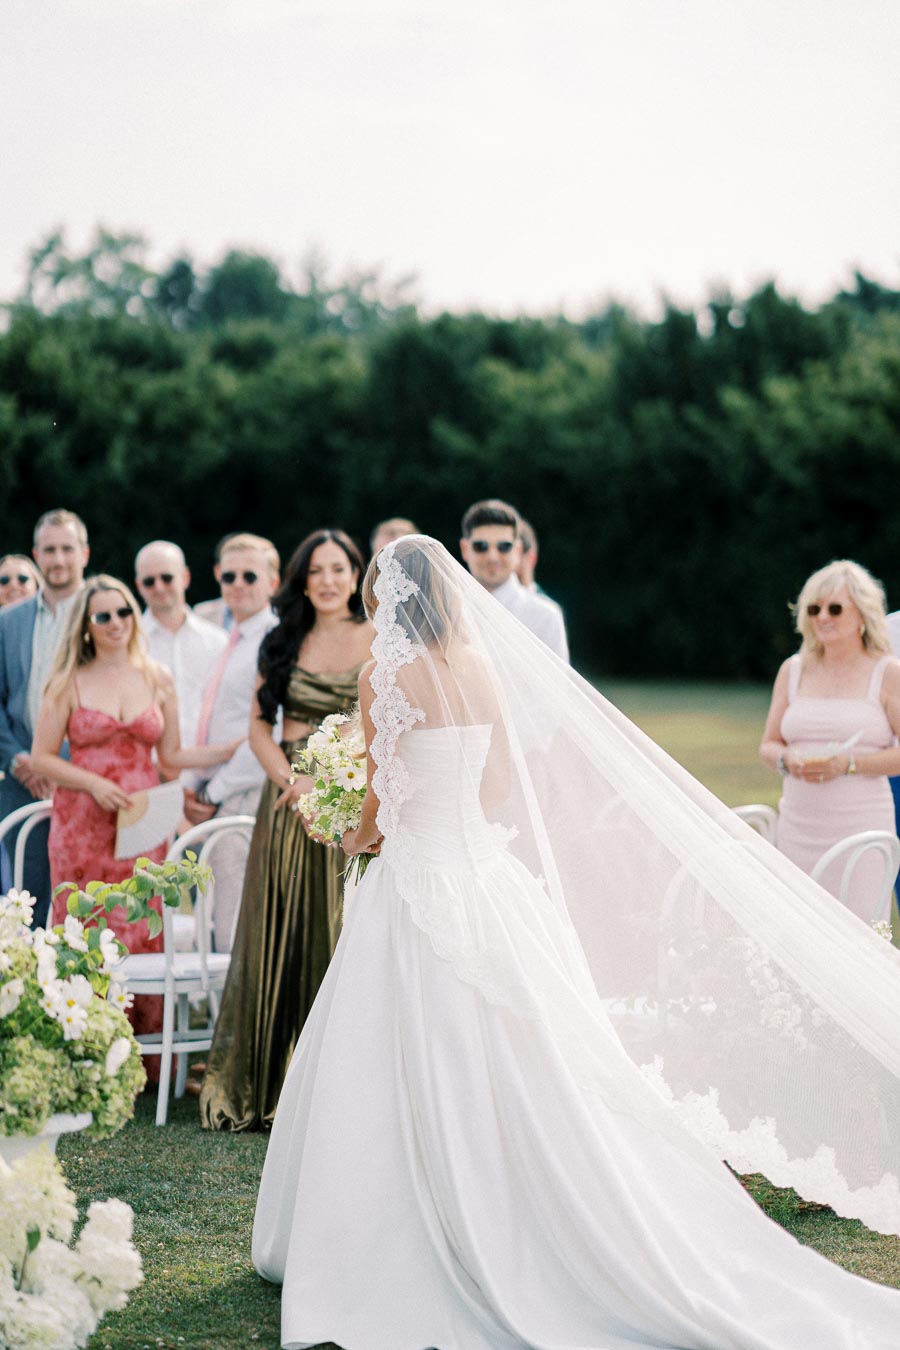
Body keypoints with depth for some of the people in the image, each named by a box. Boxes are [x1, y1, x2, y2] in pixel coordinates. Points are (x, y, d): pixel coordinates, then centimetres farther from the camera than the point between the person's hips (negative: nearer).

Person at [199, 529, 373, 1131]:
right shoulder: (284, 644, 10)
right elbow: (259, 725, 8)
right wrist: (293, 780, -10)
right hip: (290, 805, 3)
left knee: (348, 935, -2)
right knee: (286, 938, 3)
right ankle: (280, 1086, 10)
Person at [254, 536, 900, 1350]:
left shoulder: (388, 675, -11)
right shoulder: (482, 666, 7)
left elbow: (387, 794, -7)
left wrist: (361, 838, 13)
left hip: (421, 883, -6)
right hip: (488, 876, 6)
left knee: (419, 1084, 1)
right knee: (521, 1074, 9)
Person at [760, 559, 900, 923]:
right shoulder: (793, 670, 13)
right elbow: (768, 745, 15)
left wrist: (848, 764, -17)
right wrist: (787, 760, -7)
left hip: (861, 826, -4)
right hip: (798, 826, 4)